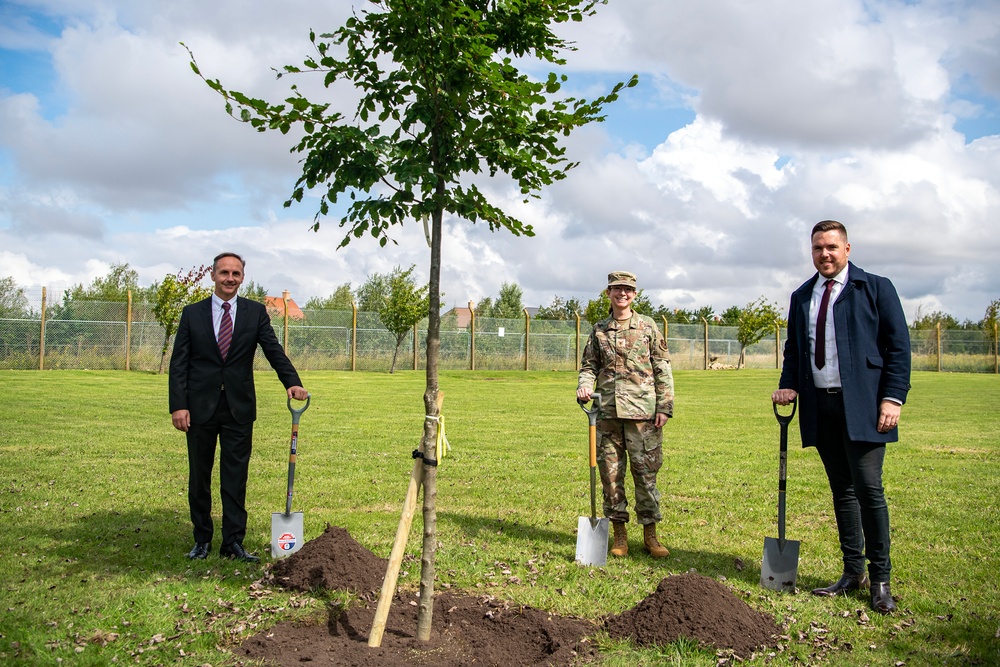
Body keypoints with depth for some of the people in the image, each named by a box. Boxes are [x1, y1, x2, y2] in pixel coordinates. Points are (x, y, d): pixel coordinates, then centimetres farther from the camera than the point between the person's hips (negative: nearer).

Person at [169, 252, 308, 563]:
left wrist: (292, 382, -20)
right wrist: (178, 405, -8)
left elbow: (273, 351, -3)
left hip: (239, 408, 0)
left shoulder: (255, 312, 5)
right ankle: (202, 540, 23)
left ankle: (233, 543, 9)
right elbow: (179, 363, 2)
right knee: (199, 477, 10)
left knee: (235, 478, 3)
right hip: (201, 408, 1)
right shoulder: (192, 313, 5)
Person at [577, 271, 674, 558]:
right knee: (610, 473, 5)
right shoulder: (599, 330, 12)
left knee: (646, 472, 1)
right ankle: (619, 534, 17)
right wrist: (584, 385, -6)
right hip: (607, 411, 2)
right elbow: (589, 365, 16)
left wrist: (665, 406, -3)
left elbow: (662, 369, 4)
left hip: (642, 409, -2)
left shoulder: (648, 326, 6)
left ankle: (650, 535, 13)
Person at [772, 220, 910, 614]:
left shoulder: (876, 288, 2)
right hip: (820, 407, 5)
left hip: (862, 405, -5)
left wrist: (893, 398, -11)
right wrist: (788, 386, 2)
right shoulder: (801, 297, 16)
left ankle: (880, 580, 6)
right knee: (842, 491, 11)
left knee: (868, 489, -7)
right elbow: (793, 349, 20)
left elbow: (898, 346, -2)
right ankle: (853, 573, 20)